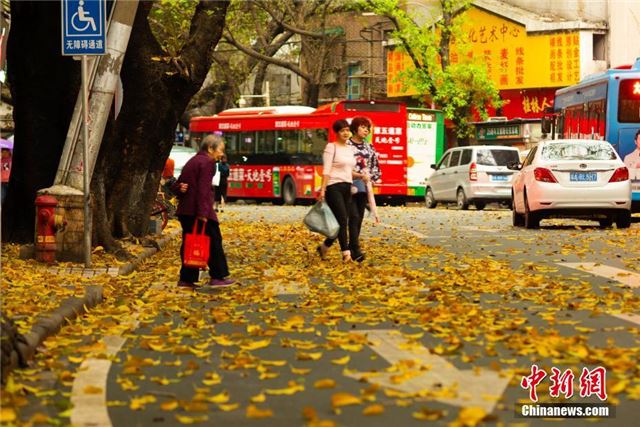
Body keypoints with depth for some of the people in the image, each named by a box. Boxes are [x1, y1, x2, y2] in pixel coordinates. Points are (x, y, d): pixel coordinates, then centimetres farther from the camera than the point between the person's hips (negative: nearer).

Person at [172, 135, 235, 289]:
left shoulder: (192, 161, 20)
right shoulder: (207, 162, -9)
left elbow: (176, 186, 19)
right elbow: (203, 188, -19)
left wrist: (181, 189, -3)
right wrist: (203, 213, -23)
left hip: (185, 211, 9)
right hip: (199, 211, -9)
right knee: (214, 242, 1)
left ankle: (186, 279, 8)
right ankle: (218, 277, 4)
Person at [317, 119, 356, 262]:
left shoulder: (350, 149, 17)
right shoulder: (331, 147, -5)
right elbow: (326, 170, -12)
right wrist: (323, 189, -18)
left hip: (347, 188, 7)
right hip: (334, 187, -7)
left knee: (343, 222, 6)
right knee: (342, 220, -13)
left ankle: (324, 247, 22)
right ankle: (346, 252, -11)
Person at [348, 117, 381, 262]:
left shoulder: (369, 148, 12)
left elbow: (375, 167, 19)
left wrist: (370, 178, 3)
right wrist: (360, 176, -19)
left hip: (363, 187, 6)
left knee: (359, 219, 5)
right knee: (354, 217, -14)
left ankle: (351, 248, 13)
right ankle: (356, 251, -20)